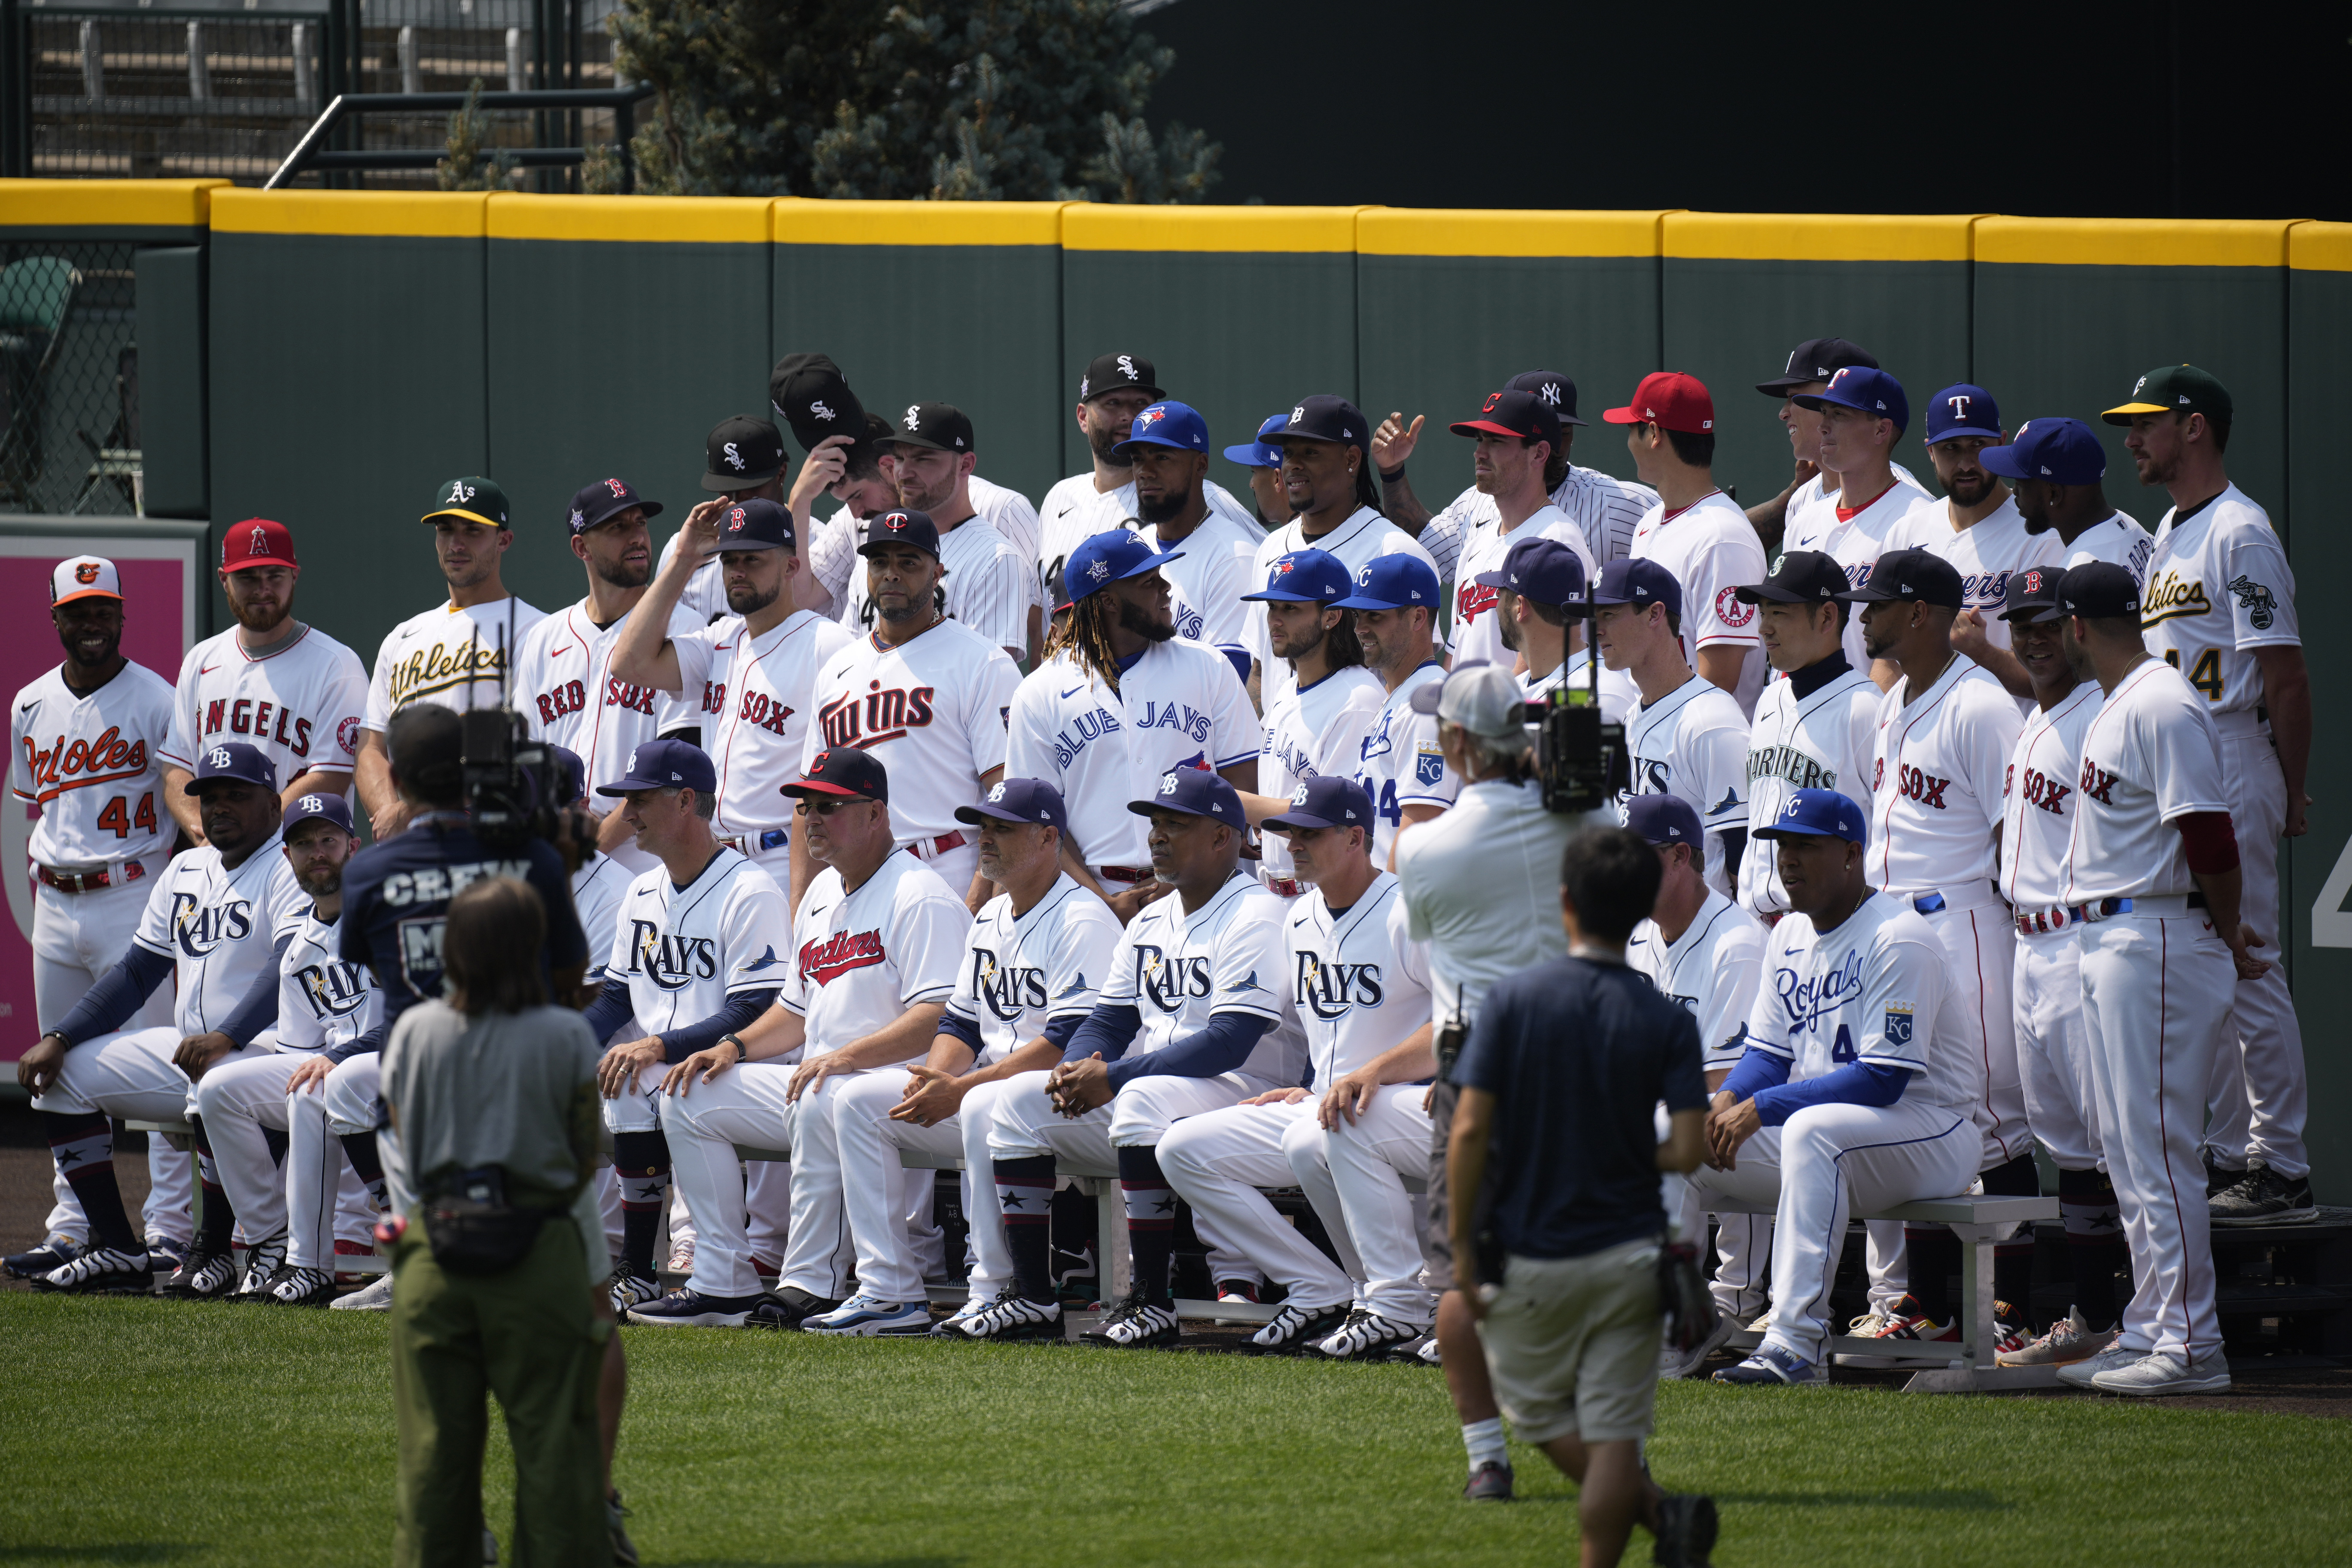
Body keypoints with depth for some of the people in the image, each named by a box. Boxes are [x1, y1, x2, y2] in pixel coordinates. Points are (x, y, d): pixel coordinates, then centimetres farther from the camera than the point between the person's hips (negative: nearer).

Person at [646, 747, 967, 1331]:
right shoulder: (822, 894, 18)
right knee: (691, 1098, 3)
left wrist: (844, 1056, -31)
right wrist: (733, 1047, 8)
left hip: (894, 1083, -10)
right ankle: (725, 1284, 0)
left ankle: (809, 1288, -32)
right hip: (819, 1076, 10)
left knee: (817, 1105, -39)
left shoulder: (920, 898, -12)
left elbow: (938, 1019, -23)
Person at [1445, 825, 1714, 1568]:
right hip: (1627, 1253, 1)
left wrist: (1461, 1247, -4)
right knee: (1613, 1435, 5)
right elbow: (1686, 1150, -12)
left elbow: (1470, 1129, -13)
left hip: (1529, 1257, -1)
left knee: (1541, 1413, 14)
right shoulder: (1667, 1022, -5)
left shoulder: (1513, 998, -9)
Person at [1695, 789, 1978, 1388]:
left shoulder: (1899, 940, -17)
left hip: (1928, 1131, -9)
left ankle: (1796, 1345, -45)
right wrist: (1728, 1100, -10)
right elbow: (1768, 1052, 14)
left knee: (1814, 1129, -40)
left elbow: (1883, 1079, -24)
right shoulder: (1789, 936, 11)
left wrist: (1762, 1108, -25)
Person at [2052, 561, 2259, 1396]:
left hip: (2157, 943, -11)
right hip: (2107, 943, 11)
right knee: (2127, 1151, 15)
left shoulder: (2161, 708, -17)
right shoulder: (2118, 707, 16)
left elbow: (2210, 838, -21)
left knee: (2158, 1147, -9)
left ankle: (2191, 1346, -8)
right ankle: (2149, 1333, 21)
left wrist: (2225, 938, -8)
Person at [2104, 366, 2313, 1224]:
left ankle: (2280, 1169, -6)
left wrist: (2290, 798, -12)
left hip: (2229, 773, -10)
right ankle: (2227, 1154, 18)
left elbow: (2285, 676, -14)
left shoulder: (2240, 533, -12)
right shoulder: (2169, 534, 17)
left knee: (2246, 971, -8)